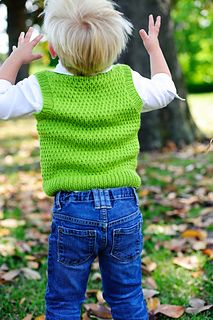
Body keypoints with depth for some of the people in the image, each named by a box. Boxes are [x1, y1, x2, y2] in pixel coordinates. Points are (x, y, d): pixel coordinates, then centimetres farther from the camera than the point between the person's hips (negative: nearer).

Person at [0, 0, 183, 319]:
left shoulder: (42, 88, -12)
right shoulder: (128, 81, -3)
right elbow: (165, 90, 18)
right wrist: (154, 47, 33)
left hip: (72, 212, -2)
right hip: (126, 209, 3)